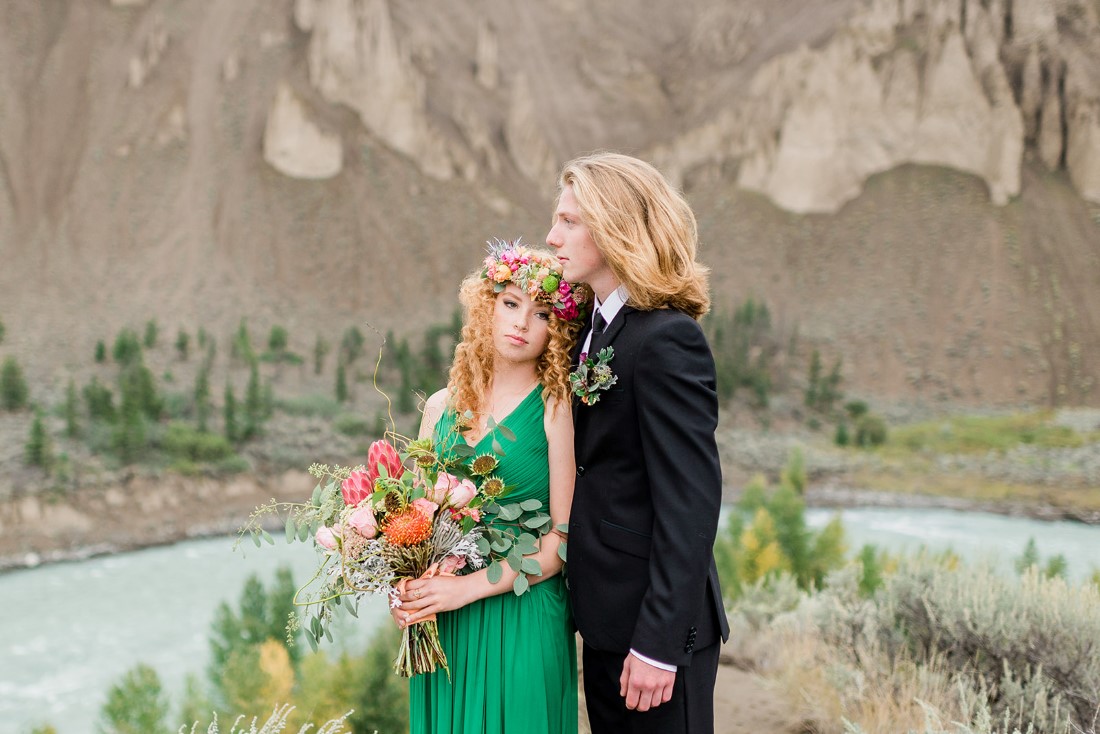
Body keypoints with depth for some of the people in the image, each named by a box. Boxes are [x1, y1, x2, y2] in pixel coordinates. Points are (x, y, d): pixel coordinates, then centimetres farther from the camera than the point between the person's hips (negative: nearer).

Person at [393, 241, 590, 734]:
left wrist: (468, 587, -17)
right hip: (438, 623, 4)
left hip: (522, 620, -4)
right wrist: (403, 587, -4)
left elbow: (564, 538, -11)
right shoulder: (440, 407, 7)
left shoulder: (557, 408, -7)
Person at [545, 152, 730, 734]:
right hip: (605, 618, 8)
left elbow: (691, 501, -20)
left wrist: (660, 642, -20)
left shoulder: (667, 340, -18)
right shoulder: (594, 329, 8)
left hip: (654, 622, -8)